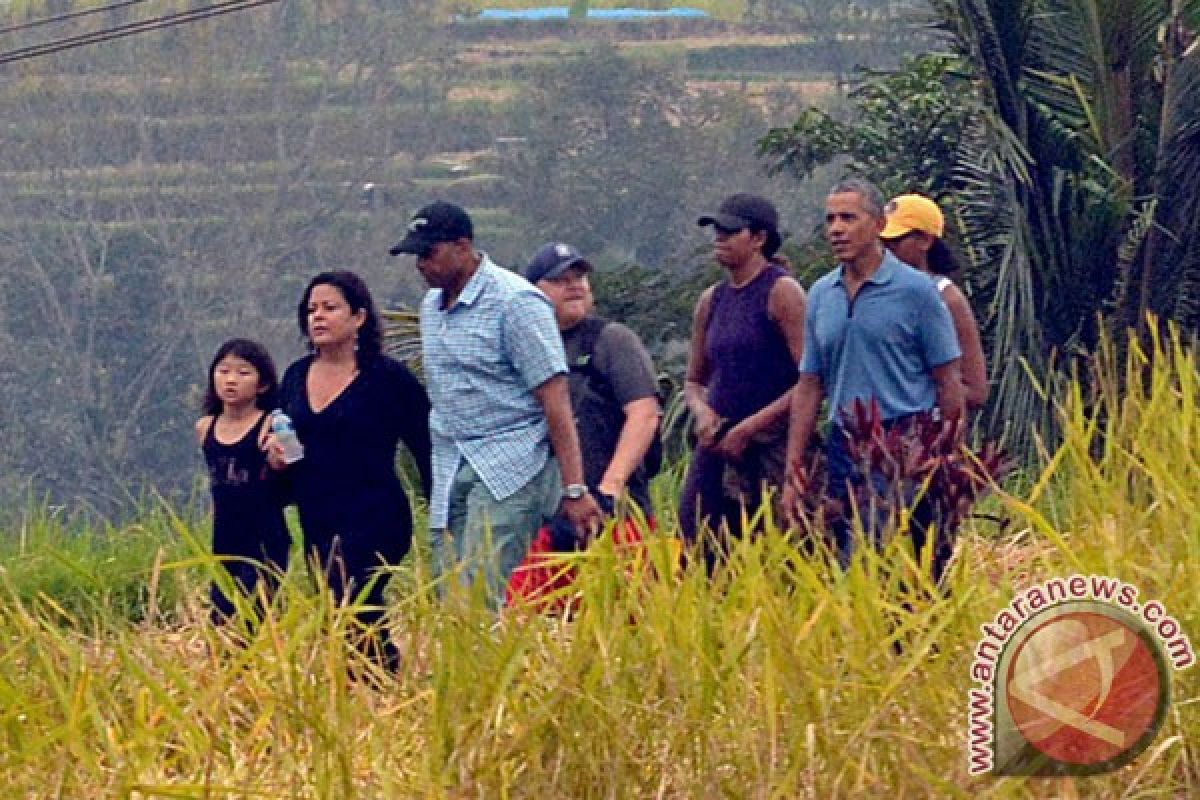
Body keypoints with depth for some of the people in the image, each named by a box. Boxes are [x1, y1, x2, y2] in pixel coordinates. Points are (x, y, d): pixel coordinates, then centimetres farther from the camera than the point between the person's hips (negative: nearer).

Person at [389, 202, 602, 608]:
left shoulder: (515, 301, -9)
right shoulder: (432, 306, 16)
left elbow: (555, 400, -13)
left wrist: (574, 490, -18)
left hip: (510, 468, -8)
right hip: (450, 475, 8)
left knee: (484, 599, -19)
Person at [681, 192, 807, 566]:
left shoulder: (782, 292, -6)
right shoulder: (711, 301, 15)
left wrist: (749, 428, -13)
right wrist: (703, 412, 0)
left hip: (768, 448, -7)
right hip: (716, 446, 7)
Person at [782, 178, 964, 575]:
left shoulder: (915, 289, -4)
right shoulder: (821, 294, 11)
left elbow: (947, 382, -3)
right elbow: (809, 386, 14)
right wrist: (793, 473, 9)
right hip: (843, 449, 5)